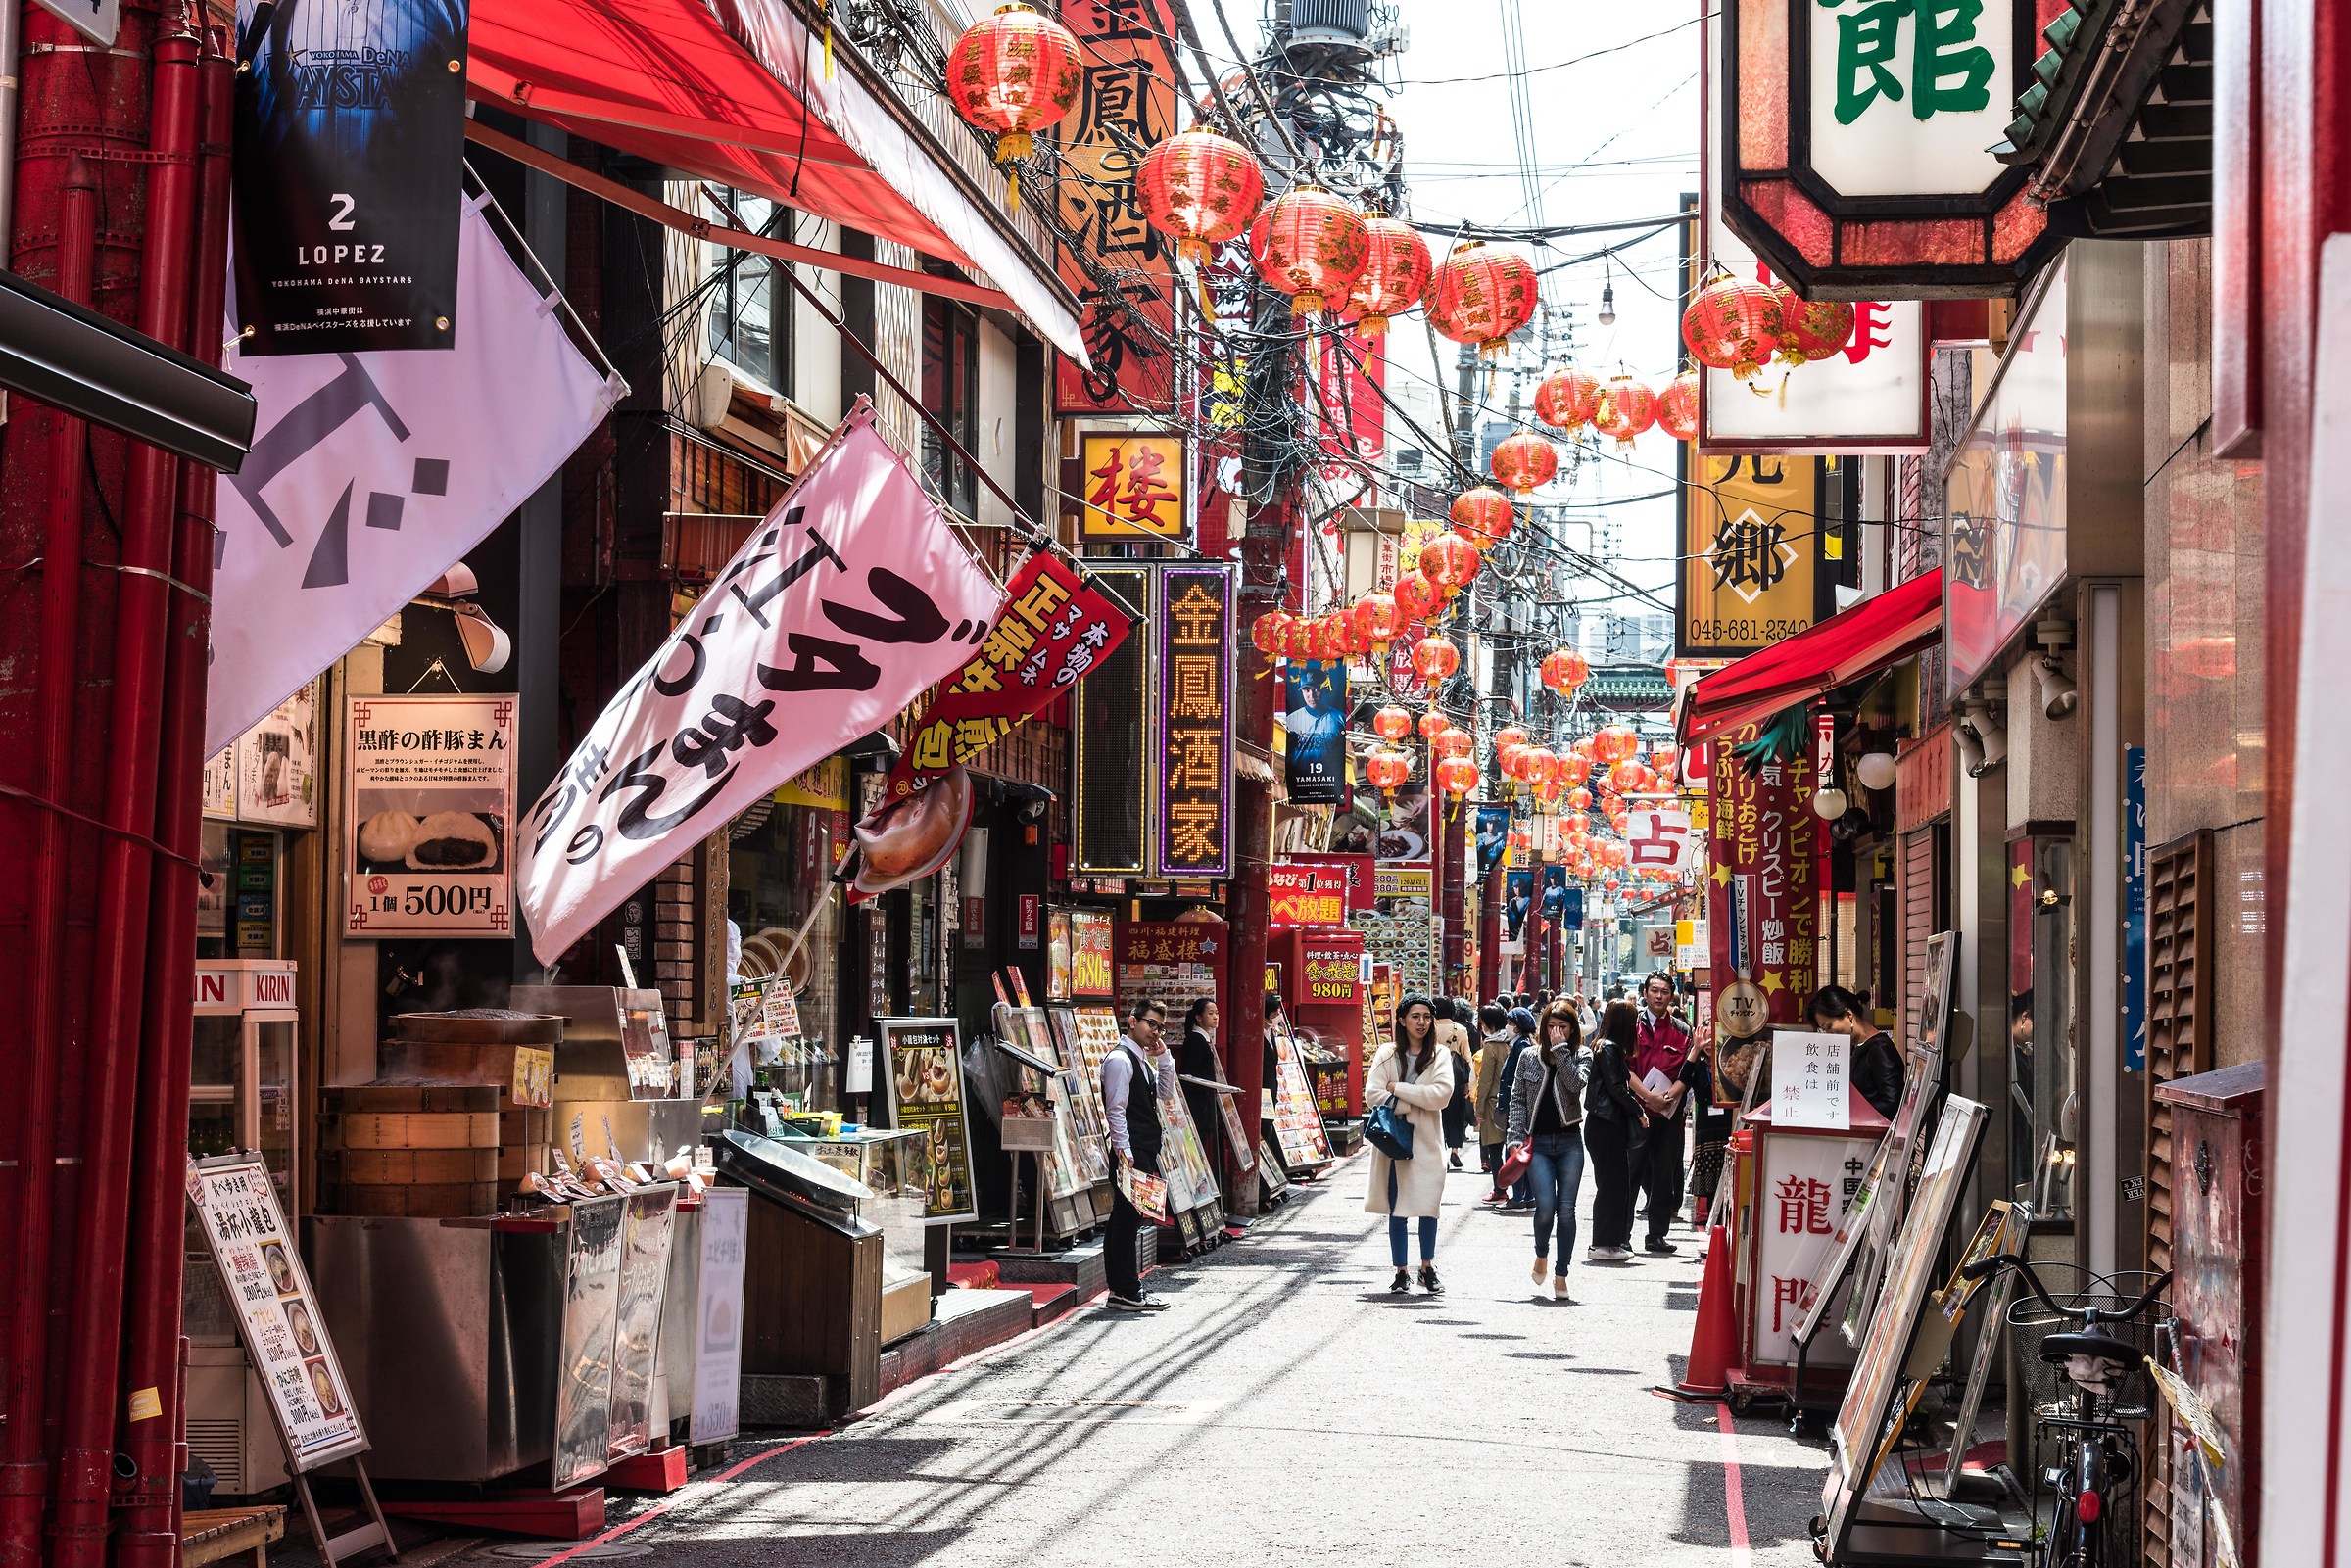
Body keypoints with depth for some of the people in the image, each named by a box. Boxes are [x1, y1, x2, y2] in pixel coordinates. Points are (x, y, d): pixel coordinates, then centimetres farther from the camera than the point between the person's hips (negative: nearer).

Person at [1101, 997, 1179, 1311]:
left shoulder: (1142, 1060, 20)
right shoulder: (1120, 1059, -11)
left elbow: (1166, 1092, 22)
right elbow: (1116, 1109, -16)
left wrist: (1163, 1058, 10)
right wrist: (1123, 1150, -20)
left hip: (1145, 1151, 10)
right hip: (1130, 1152, -10)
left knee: (1124, 1220, 11)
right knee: (1126, 1218, -9)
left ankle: (1123, 1288, 14)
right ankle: (1126, 1293, -9)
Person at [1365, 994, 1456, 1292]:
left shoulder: (1440, 1055, 3)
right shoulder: (1387, 1054, 4)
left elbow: (1442, 1094, -12)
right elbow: (1372, 1094, -5)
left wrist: (1398, 1089, -11)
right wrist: (1414, 1103, -12)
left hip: (1427, 1141, 0)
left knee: (1428, 1207, -1)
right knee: (1397, 1210, 4)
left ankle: (1428, 1267, 15)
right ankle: (1401, 1271, 13)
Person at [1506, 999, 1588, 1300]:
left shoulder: (1580, 1056, 4)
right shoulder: (1529, 1057, 7)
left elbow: (1576, 1085, -16)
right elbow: (1518, 1100, 9)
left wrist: (1560, 1049, -14)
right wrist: (1516, 1137, 0)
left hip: (1569, 1142, 0)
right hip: (1537, 1143, 0)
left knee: (1566, 1210, -2)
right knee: (1545, 1206, -14)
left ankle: (1561, 1275, 8)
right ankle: (1541, 1255, 15)